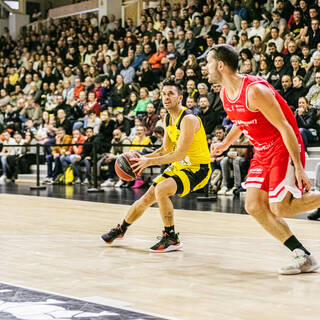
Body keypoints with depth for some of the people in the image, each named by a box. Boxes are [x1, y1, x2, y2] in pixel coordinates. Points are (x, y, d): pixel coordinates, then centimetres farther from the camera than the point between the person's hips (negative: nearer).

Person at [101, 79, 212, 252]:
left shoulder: (188, 119, -23)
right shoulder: (169, 119, 6)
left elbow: (180, 154, -28)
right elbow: (166, 150, 16)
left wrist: (149, 161, -25)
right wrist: (144, 158, 1)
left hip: (197, 169, -9)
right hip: (179, 166, 9)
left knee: (161, 189, -30)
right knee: (147, 197, 11)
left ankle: (172, 238, -17)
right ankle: (120, 229, 33)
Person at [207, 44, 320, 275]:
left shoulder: (255, 90, -25)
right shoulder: (225, 95, 3)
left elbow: (284, 127, -23)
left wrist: (299, 167, -25)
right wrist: (226, 143, 16)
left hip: (284, 147, -9)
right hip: (263, 151, 9)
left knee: (280, 208, -15)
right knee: (254, 206, -1)